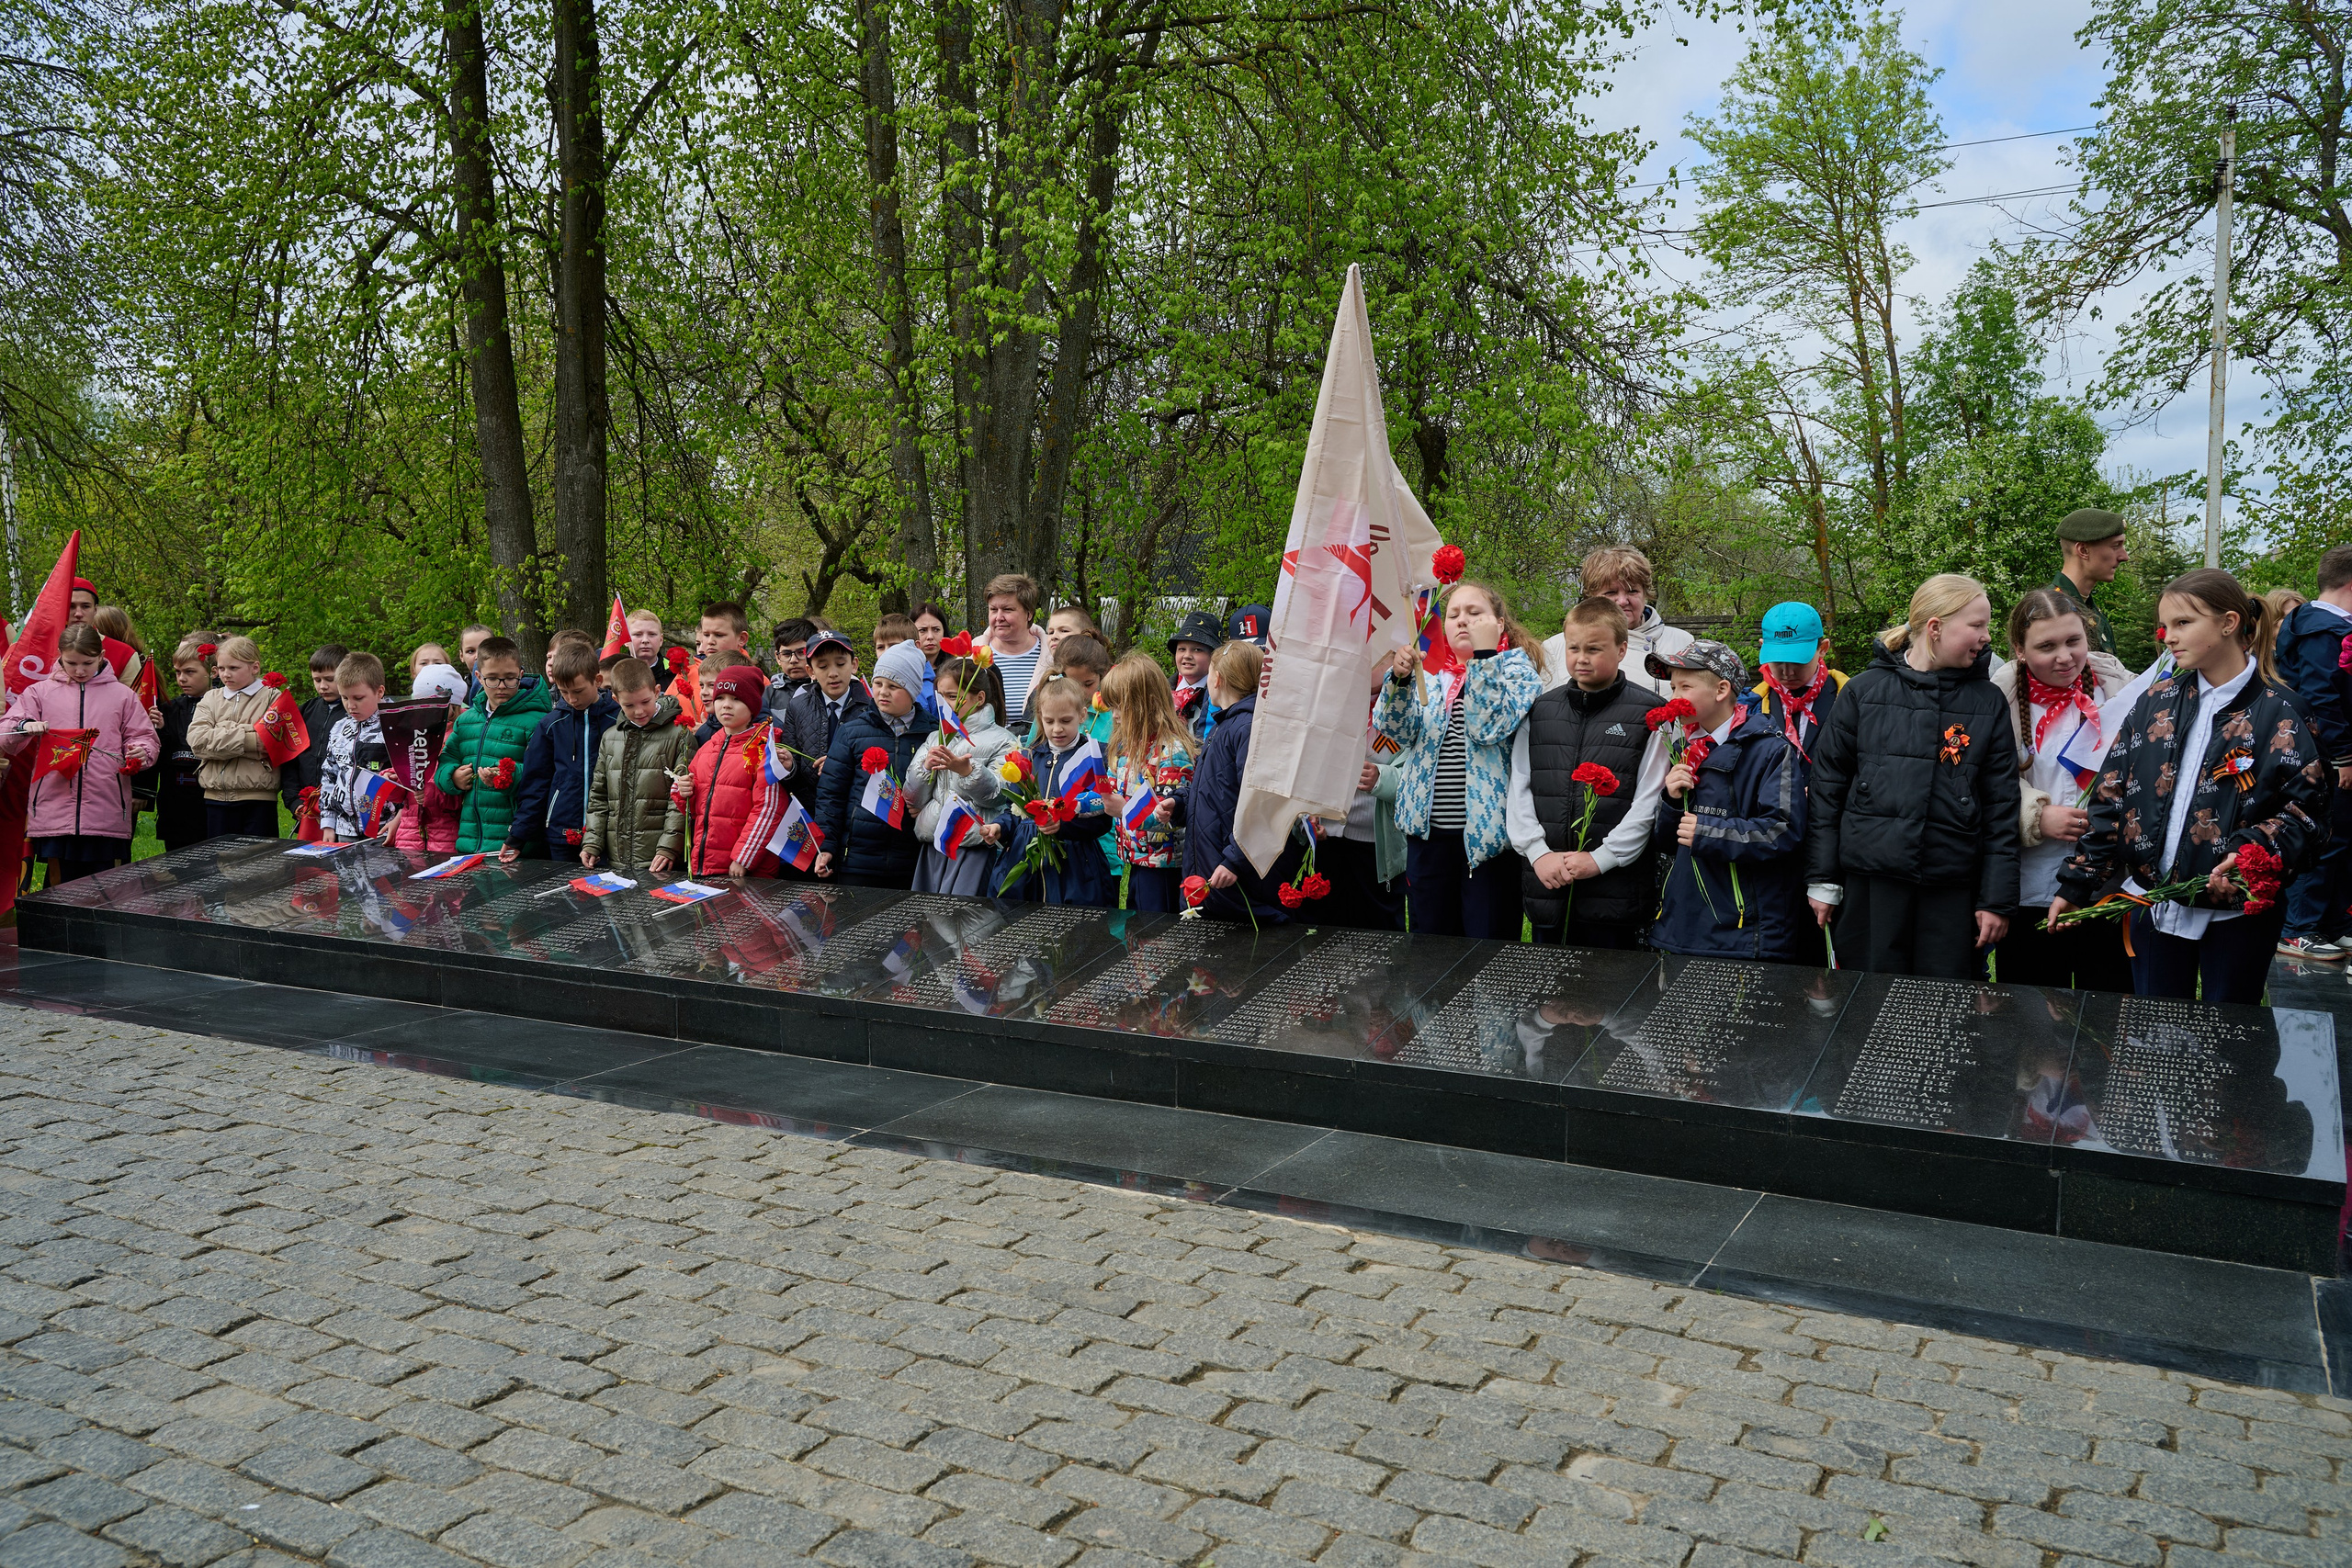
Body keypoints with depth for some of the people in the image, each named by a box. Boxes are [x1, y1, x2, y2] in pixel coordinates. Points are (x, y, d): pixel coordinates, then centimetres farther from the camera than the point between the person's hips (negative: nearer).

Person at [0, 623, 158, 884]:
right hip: (53, 812, 1)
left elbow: (143, 737, 11)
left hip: (107, 814, 0)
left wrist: (141, 753, -12)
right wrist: (24, 727, -16)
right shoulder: (39, 692, 12)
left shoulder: (123, 695, 12)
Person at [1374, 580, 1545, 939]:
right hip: (1427, 828, 4)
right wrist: (1399, 678, -16)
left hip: (1486, 829, -4)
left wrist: (1483, 654, -14)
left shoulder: (1518, 667, 2)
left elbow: (1490, 727, -15)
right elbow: (1397, 730, 0)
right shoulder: (1429, 670, 12)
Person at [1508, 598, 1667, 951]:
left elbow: (1650, 801, -6)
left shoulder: (1648, 714, -1)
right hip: (1546, 884, 4)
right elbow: (1518, 789, 8)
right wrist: (1538, 852, -5)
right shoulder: (1540, 710, 11)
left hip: (1615, 891, -3)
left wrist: (1600, 859, -13)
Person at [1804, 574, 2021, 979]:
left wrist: (1997, 899, 0)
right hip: (1870, 878, -1)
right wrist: (1822, 880, 1)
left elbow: (2001, 806, 5)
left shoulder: (1988, 701, 6)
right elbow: (1827, 786, 3)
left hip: (1953, 886, 1)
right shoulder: (1864, 691, 1)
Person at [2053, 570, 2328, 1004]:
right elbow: (2109, 797, 5)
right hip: (2153, 906, 3)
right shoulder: (2156, 703, 5)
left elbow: (2307, 809, -9)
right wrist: (2075, 883, 2)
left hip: (2238, 911, -3)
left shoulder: (2280, 713, -6)